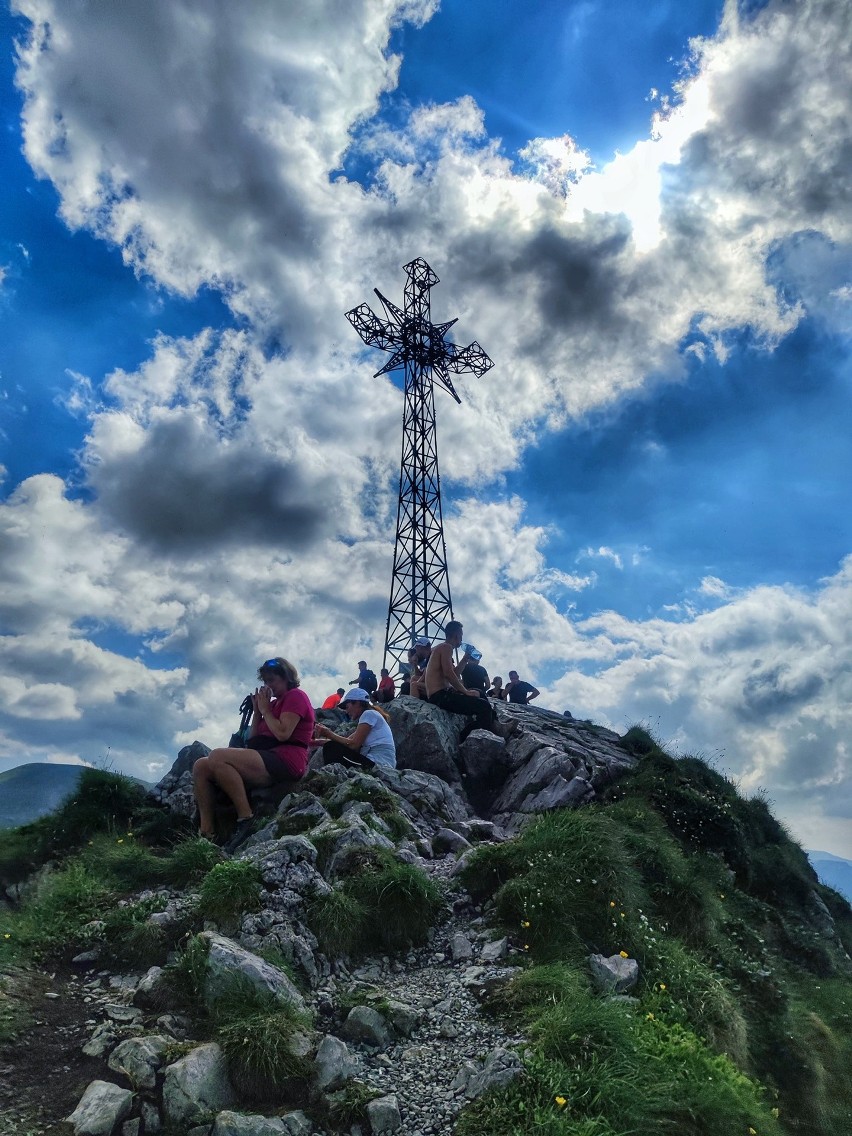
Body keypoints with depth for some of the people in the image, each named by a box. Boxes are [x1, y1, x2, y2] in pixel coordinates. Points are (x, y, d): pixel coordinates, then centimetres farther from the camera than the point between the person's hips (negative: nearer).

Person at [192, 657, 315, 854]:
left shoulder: (296, 696, 0)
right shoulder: (276, 703, 27)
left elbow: (282, 734, -16)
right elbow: (253, 739, 22)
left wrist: (265, 709, -3)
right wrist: (257, 710, 12)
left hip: (285, 762, -10)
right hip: (265, 760, 10)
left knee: (217, 757, -26)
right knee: (201, 766, -3)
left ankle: (245, 817, -24)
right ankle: (206, 833, -15)